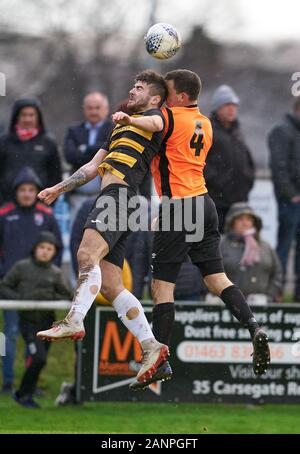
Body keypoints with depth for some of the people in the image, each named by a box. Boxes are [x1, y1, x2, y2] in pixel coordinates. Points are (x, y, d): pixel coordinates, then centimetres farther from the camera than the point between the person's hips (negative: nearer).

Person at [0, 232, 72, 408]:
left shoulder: (56, 273, 4)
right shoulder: (22, 267, 0)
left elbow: (68, 298, 3)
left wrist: (50, 296, -14)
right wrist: (21, 297, -13)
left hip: (47, 321, 3)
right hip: (29, 321, -3)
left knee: (38, 360, 7)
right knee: (38, 358, -16)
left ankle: (24, 395, 25)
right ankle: (24, 394, 2)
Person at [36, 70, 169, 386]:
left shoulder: (154, 115, 7)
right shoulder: (121, 129, 34)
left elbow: (155, 123, -20)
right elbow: (93, 167, 39)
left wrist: (127, 118, -4)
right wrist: (59, 189, 33)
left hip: (119, 193, -9)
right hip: (110, 196, 9)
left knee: (88, 254, -30)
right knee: (110, 286, 0)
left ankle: (74, 321, -44)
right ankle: (151, 347, -2)